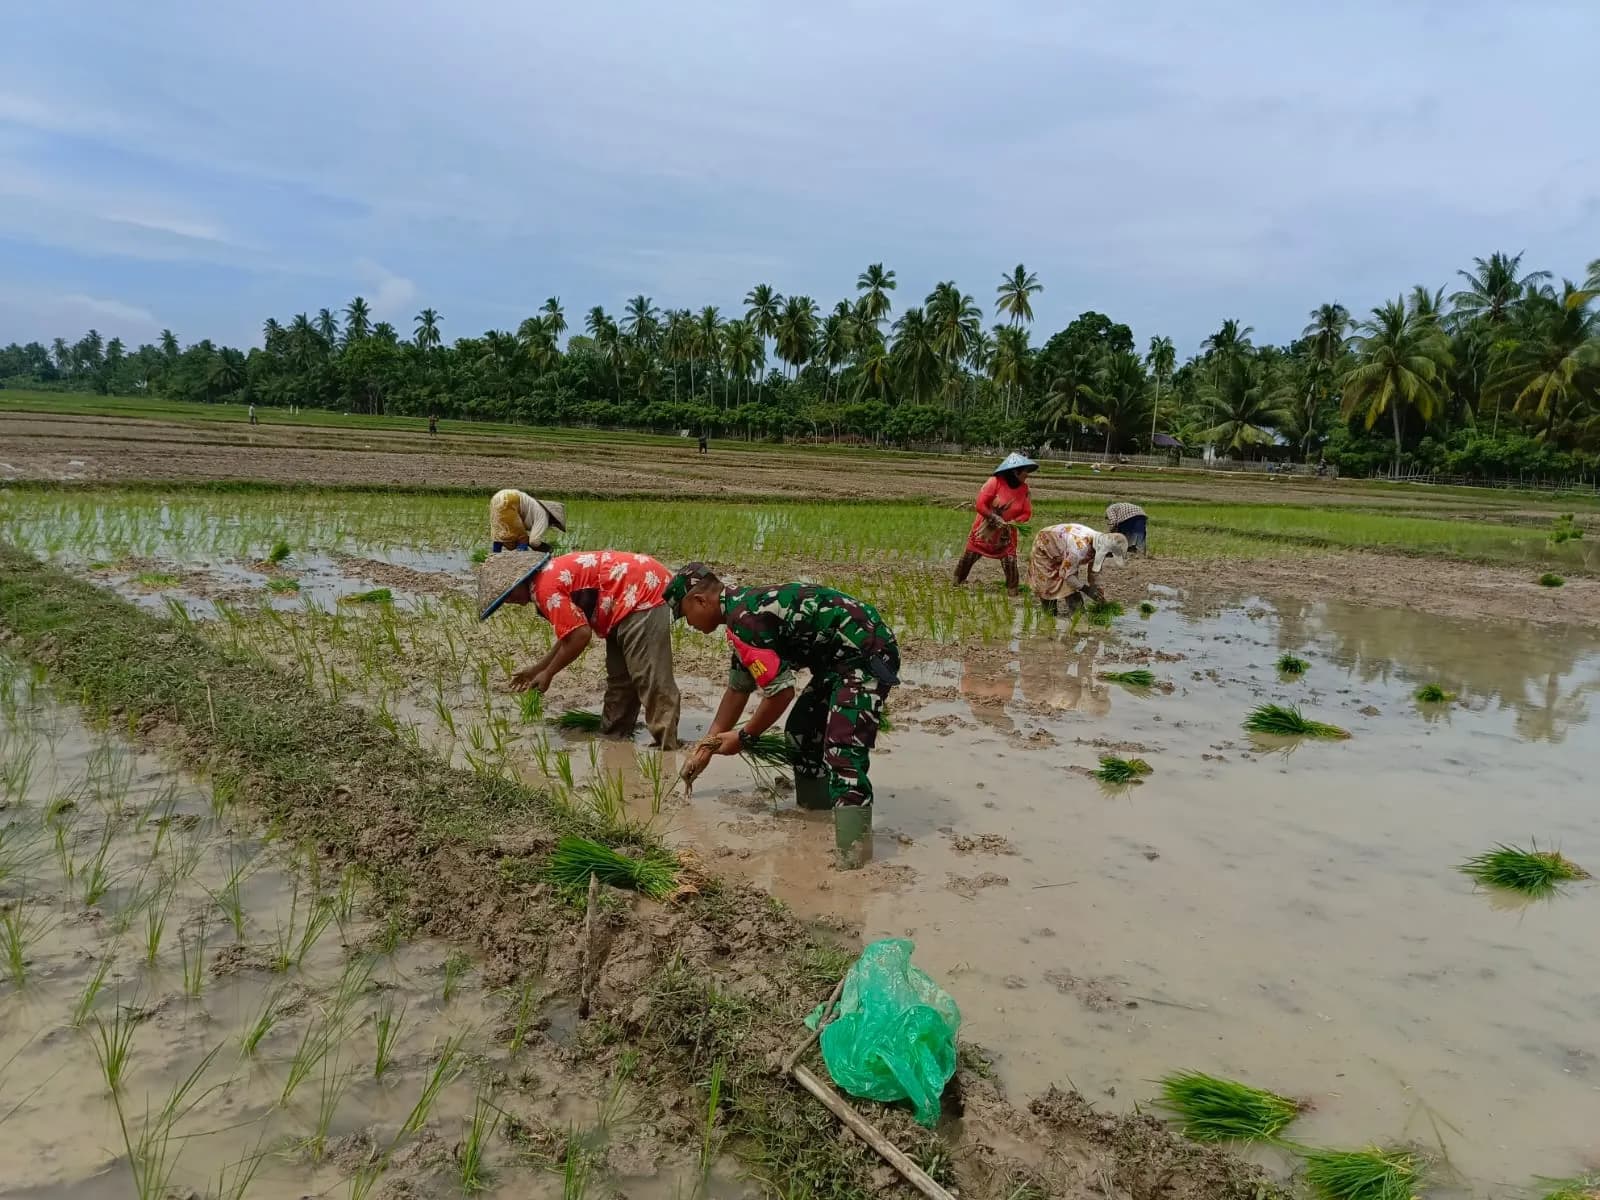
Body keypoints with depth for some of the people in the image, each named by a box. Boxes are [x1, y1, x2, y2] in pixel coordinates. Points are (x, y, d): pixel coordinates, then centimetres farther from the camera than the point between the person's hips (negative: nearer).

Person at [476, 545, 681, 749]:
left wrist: (548, 674, -4)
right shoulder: (553, 573, 17)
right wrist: (537, 667, 29)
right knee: (620, 678, 17)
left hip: (643, 594, -11)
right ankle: (613, 739, 26)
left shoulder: (545, 587, -14)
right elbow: (571, 631, 26)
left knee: (650, 680, -14)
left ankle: (668, 750, -15)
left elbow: (580, 635, -18)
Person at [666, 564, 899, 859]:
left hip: (867, 654, -11)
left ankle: (853, 848, -29)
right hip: (842, 656, 11)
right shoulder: (743, 606, 14)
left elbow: (781, 691, -19)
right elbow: (738, 688, 23)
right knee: (801, 729, 22)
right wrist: (707, 747, 26)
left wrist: (743, 737, -4)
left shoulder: (743, 620, -19)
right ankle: (813, 805, 34)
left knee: (843, 752, -22)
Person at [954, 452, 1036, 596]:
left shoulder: (1024, 488, -8)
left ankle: (1012, 590, 6)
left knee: (1010, 561, -9)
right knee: (969, 556, 10)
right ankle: (958, 582, 30)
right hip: (985, 529, -2)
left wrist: (1013, 523, -21)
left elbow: (1027, 513, -4)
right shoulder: (995, 482, -21)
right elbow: (980, 505, -21)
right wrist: (995, 519, -23)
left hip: (1006, 533, 2)